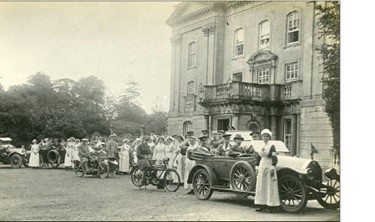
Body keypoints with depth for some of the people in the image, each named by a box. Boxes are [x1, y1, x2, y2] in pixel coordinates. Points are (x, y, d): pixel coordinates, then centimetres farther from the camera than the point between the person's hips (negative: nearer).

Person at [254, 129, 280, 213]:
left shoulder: (272, 146, -6)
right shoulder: (261, 146, 14)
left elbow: (274, 158, -12)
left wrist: (272, 168, -19)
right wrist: (257, 167, 14)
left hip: (269, 167, -7)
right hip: (261, 167, 7)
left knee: (270, 187, -6)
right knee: (261, 187, 7)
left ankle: (271, 206, -4)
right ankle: (262, 206, 12)